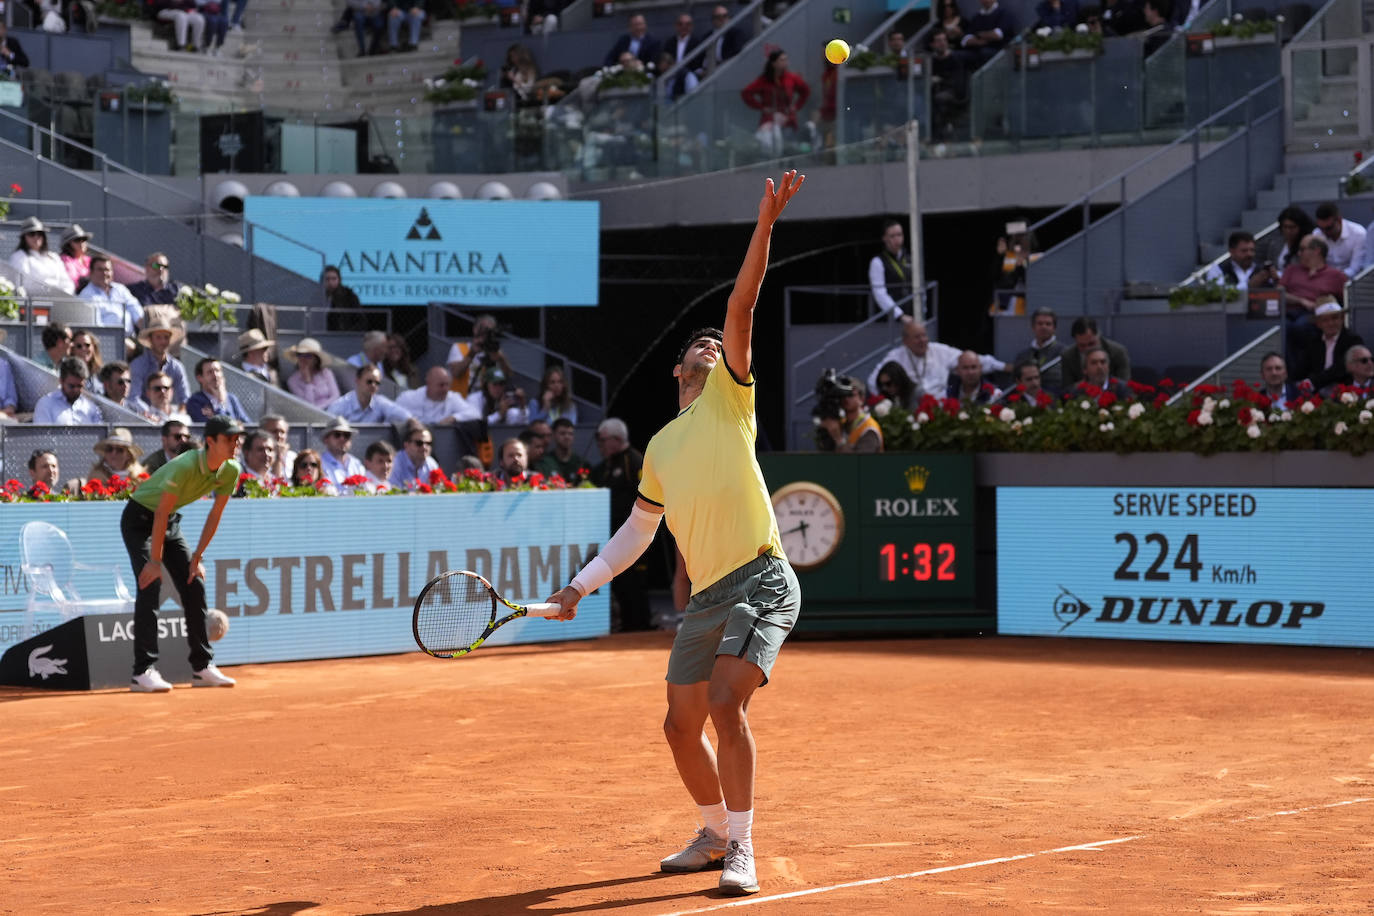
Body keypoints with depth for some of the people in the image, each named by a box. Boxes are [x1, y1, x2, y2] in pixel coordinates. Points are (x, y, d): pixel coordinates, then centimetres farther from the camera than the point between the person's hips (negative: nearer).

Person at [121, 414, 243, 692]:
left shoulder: (230, 471, -10)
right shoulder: (185, 466, -32)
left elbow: (215, 515, -1)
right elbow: (161, 514, -28)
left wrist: (197, 559, -2)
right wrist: (155, 561, -26)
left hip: (171, 521, 8)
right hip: (140, 519, -7)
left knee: (194, 586, 2)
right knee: (151, 585, -19)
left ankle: (202, 668, 9)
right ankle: (144, 671, -21)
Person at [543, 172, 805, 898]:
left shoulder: (729, 396, 5)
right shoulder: (660, 447, 20)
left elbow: (742, 307, -7)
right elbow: (639, 526, 32)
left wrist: (765, 225, -18)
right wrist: (583, 582, 29)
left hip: (760, 583, -7)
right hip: (706, 597, 7)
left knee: (725, 704, -22)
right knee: (682, 725, 10)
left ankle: (739, 850, -15)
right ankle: (716, 833, 32)